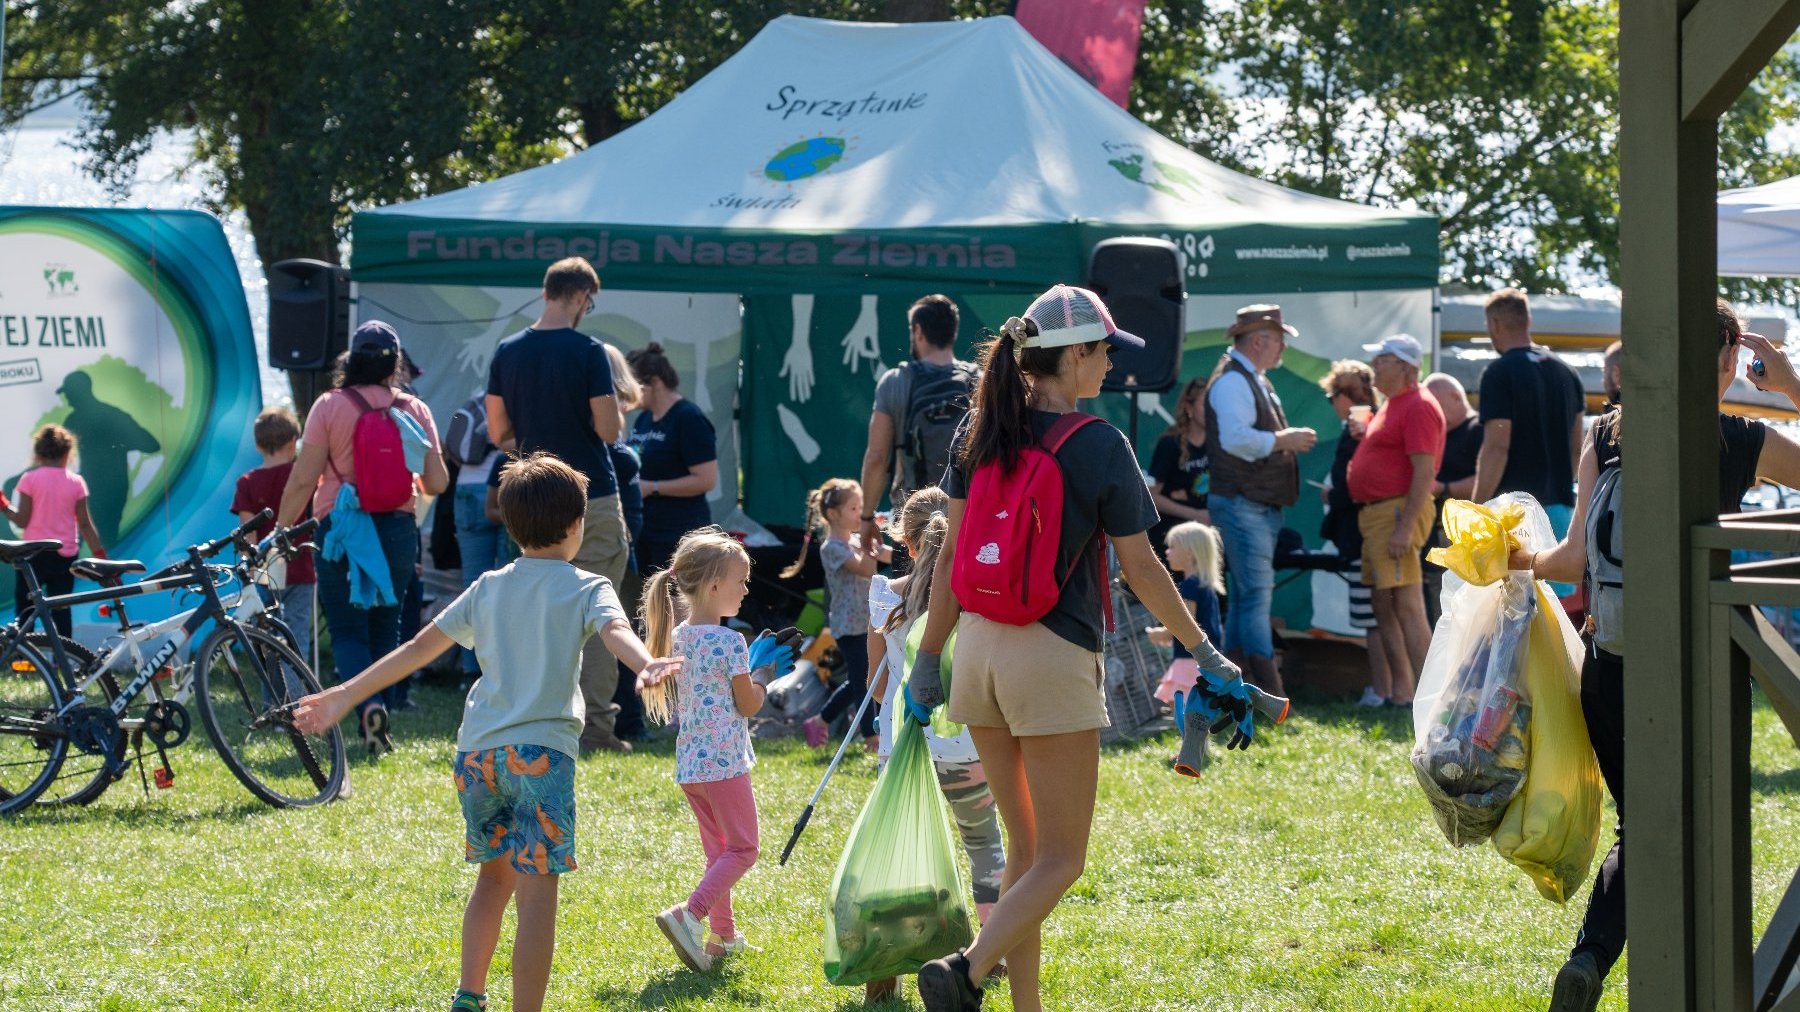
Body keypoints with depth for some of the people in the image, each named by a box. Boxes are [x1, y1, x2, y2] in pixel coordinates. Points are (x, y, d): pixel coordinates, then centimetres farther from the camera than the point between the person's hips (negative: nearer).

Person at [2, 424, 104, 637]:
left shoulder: (30, 479, -7)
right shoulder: (76, 482, 0)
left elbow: (21, 520, -8)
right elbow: (85, 524, -1)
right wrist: (100, 553, 5)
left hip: (34, 554, -2)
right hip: (66, 554, 2)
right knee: (61, 611, 6)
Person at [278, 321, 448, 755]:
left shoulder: (330, 406, -7)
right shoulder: (414, 410, 1)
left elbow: (303, 479, -9)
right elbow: (437, 483, 0)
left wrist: (281, 530, 1)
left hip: (342, 527, -3)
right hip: (398, 529, 3)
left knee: (347, 628, 3)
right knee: (385, 626, 16)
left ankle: (368, 702, -22)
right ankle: (378, 724, 17)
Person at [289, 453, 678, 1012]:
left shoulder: (488, 588, 16)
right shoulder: (586, 588, 3)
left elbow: (419, 647, 15)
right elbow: (614, 629, -19)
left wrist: (346, 695, 20)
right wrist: (648, 664, -38)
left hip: (477, 750, 5)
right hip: (540, 750, -5)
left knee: (494, 877, 24)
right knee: (536, 893, -7)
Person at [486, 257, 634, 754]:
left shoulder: (507, 353, 3)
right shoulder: (587, 352, -12)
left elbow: (497, 431, 7)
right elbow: (608, 429, -15)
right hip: (592, 499, -5)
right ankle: (596, 724, -4)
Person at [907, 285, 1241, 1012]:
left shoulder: (982, 431, 5)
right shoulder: (1099, 446, -10)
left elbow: (953, 553, 7)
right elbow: (1140, 568, -6)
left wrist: (929, 655, 13)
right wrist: (1204, 652, 4)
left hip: (980, 646, 6)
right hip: (1054, 655, -6)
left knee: (1025, 848, 17)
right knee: (1060, 862, 2)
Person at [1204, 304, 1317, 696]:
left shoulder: (1255, 381, 19)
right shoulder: (1231, 381, -14)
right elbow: (1236, 439, -27)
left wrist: (1289, 440, 11)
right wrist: (1285, 440, -18)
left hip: (1262, 505, 11)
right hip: (1241, 504, -11)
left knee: (1246, 596, 12)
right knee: (1256, 592, -13)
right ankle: (1272, 697, -17)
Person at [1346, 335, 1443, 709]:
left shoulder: (1418, 407, -12)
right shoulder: (1392, 404, 19)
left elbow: (1424, 471, -19)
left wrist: (1405, 526, -25)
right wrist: (1363, 431, 13)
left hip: (1397, 510, -11)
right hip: (1373, 511, 11)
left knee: (1407, 608, -13)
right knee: (1384, 608, 11)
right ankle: (1401, 692, 15)